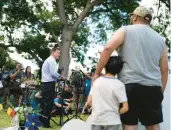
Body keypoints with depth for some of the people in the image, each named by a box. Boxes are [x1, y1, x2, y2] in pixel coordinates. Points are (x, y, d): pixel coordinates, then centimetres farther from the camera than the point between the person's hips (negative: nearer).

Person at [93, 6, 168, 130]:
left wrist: (97, 73, -4)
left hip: (130, 84, -3)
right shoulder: (160, 39, 17)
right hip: (153, 86, 4)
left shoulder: (126, 30, 6)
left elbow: (108, 48, -10)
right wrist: (161, 91, 22)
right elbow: (164, 69, 15)